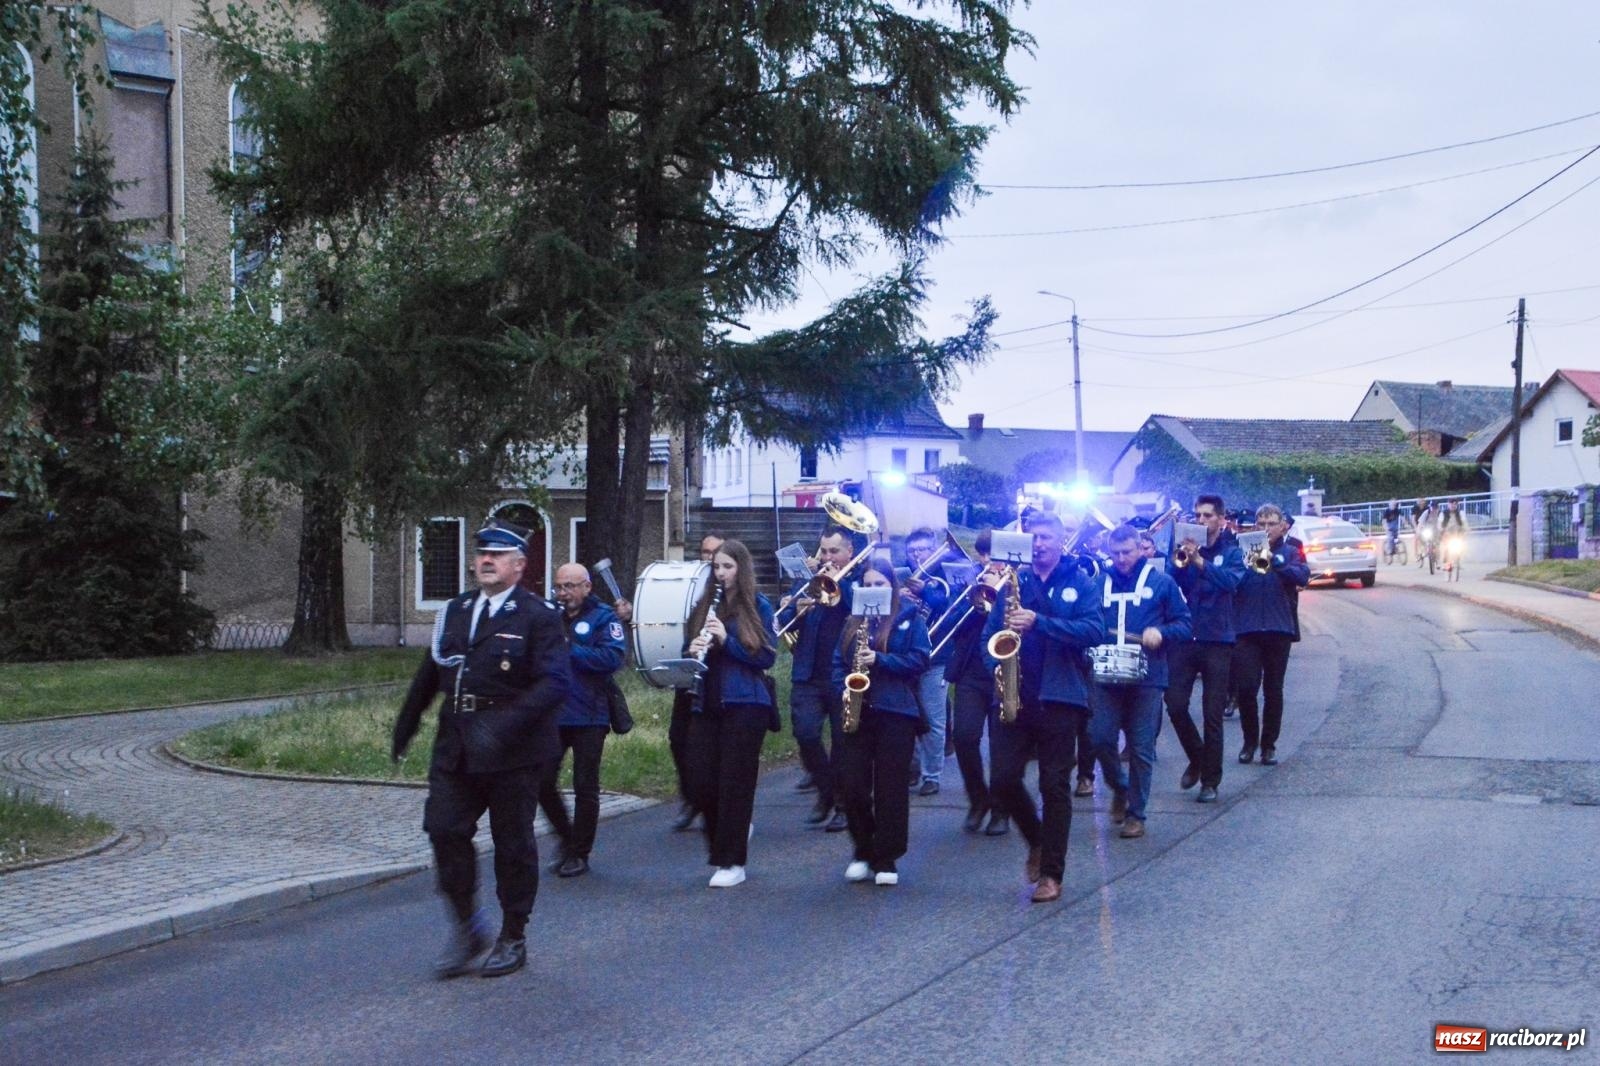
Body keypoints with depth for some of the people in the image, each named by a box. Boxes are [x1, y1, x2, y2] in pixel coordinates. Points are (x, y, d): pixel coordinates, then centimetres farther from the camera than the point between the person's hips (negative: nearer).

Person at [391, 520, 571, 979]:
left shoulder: (537, 616, -8)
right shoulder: (454, 613, 12)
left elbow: (555, 682, -19)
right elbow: (429, 675, 21)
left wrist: (505, 724, -30)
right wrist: (404, 729, 21)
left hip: (513, 753, -5)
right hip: (456, 748, 5)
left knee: (513, 844, 5)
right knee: (444, 829, -4)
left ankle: (513, 939, 21)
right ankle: (465, 928, 14)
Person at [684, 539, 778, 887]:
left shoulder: (758, 606, -1)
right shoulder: (705, 606, 12)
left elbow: (767, 657, -6)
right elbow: (689, 647, 17)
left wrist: (727, 640, -17)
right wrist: (693, 650, -7)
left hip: (744, 704, -5)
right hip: (706, 704, 5)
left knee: (735, 782, -3)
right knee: (701, 780, 2)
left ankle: (733, 862, 3)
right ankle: (732, 832, 28)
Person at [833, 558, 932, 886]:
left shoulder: (910, 619, 2)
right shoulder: (854, 622, 15)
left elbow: (919, 660, -7)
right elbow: (838, 661, 14)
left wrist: (879, 660, -17)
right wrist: (843, 688, -5)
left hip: (896, 712, -4)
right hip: (857, 712, 4)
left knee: (890, 788, 0)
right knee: (851, 785, 1)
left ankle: (886, 858, 8)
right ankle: (863, 851, 18)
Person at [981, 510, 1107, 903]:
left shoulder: (1079, 583, 2)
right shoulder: (1013, 583, 12)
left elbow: (1094, 632, -12)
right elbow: (991, 633, 12)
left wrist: (1040, 622, -21)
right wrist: (996, 666, -8)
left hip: (1059, 697, -3)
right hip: (1014, 697, 3)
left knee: (1055, 786, 1)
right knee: (1004, 780, -2)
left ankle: (1052, 874, 9)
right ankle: (1037, 840, 26)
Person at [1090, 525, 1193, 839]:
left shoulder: (1161, 583, 4)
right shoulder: (1100, 583, 11)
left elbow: (1184, 624, 4)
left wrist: (1161, 632, -16)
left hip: (1146, 677, -2)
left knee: (1141, 750, 1)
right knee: (1101, 739, -3)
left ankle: (1136, 814, 12)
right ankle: (1120, 786, 26)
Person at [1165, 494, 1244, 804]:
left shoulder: (1230, 551, 3)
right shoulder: (1185, 546, 8)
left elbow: (1231, 580, -17)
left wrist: (1199, 561, -29)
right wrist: (1179, 559, -21)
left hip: (1216, 639, -2)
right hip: (1184, 637, 2)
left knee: (1213, 714, 1)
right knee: (1175, 705, -3)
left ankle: (1210, 780, 10)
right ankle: (1197, 758, 22)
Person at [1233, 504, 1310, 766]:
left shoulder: (1290, 552, 8)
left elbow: (1302, 576, -12)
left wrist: (1273, 559, -26)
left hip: (1279, 628, 0)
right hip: (1246, 627, 0)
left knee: (1273, 690, 5)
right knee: (1246, 687, -8)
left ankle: (1269, 745, 16)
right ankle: (1249, 740, 11)